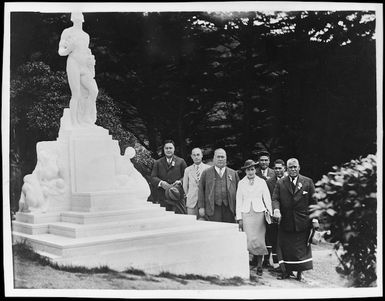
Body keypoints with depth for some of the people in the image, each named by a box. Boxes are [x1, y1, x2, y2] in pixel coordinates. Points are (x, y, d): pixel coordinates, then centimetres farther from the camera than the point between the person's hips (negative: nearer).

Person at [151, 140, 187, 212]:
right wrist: (161, 183, -13)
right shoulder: (157, 163, 15)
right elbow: (153, 177, 6)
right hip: (162, 197, 1)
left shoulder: (181, 162, 12)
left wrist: (180, 181, -12)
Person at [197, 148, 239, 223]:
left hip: (229, 209, 2)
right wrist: (201, 207, -2)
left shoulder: (233, 173, 13)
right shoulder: (206, 173, 9)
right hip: (213, 209, -2)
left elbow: (238, 191, 11)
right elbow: (201, 190, 5)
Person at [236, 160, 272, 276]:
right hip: (246, 213, 0)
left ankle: (259, 265, 7)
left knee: (260, 239, -3)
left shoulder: (261, 182, 7)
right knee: (250, 240, -9)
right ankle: (255, 257, 16)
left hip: (259, 212, 0)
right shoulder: (241, 183, 8)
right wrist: (239, 218, 2)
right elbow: (239, 201, 7)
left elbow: (267, 198, 8)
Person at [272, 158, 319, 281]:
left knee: (302, 247, 6)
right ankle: (286, 271, 17)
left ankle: (300, 272, 18)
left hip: (302, 222, -1)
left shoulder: (308, 182, 2)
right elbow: (275, 199, 0)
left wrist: (315, 219, -4)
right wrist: (276, 210, -21)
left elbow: (313, 202, 2)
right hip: (285, 222, 1)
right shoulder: (280, 183, 5)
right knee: (285, 247, 6)